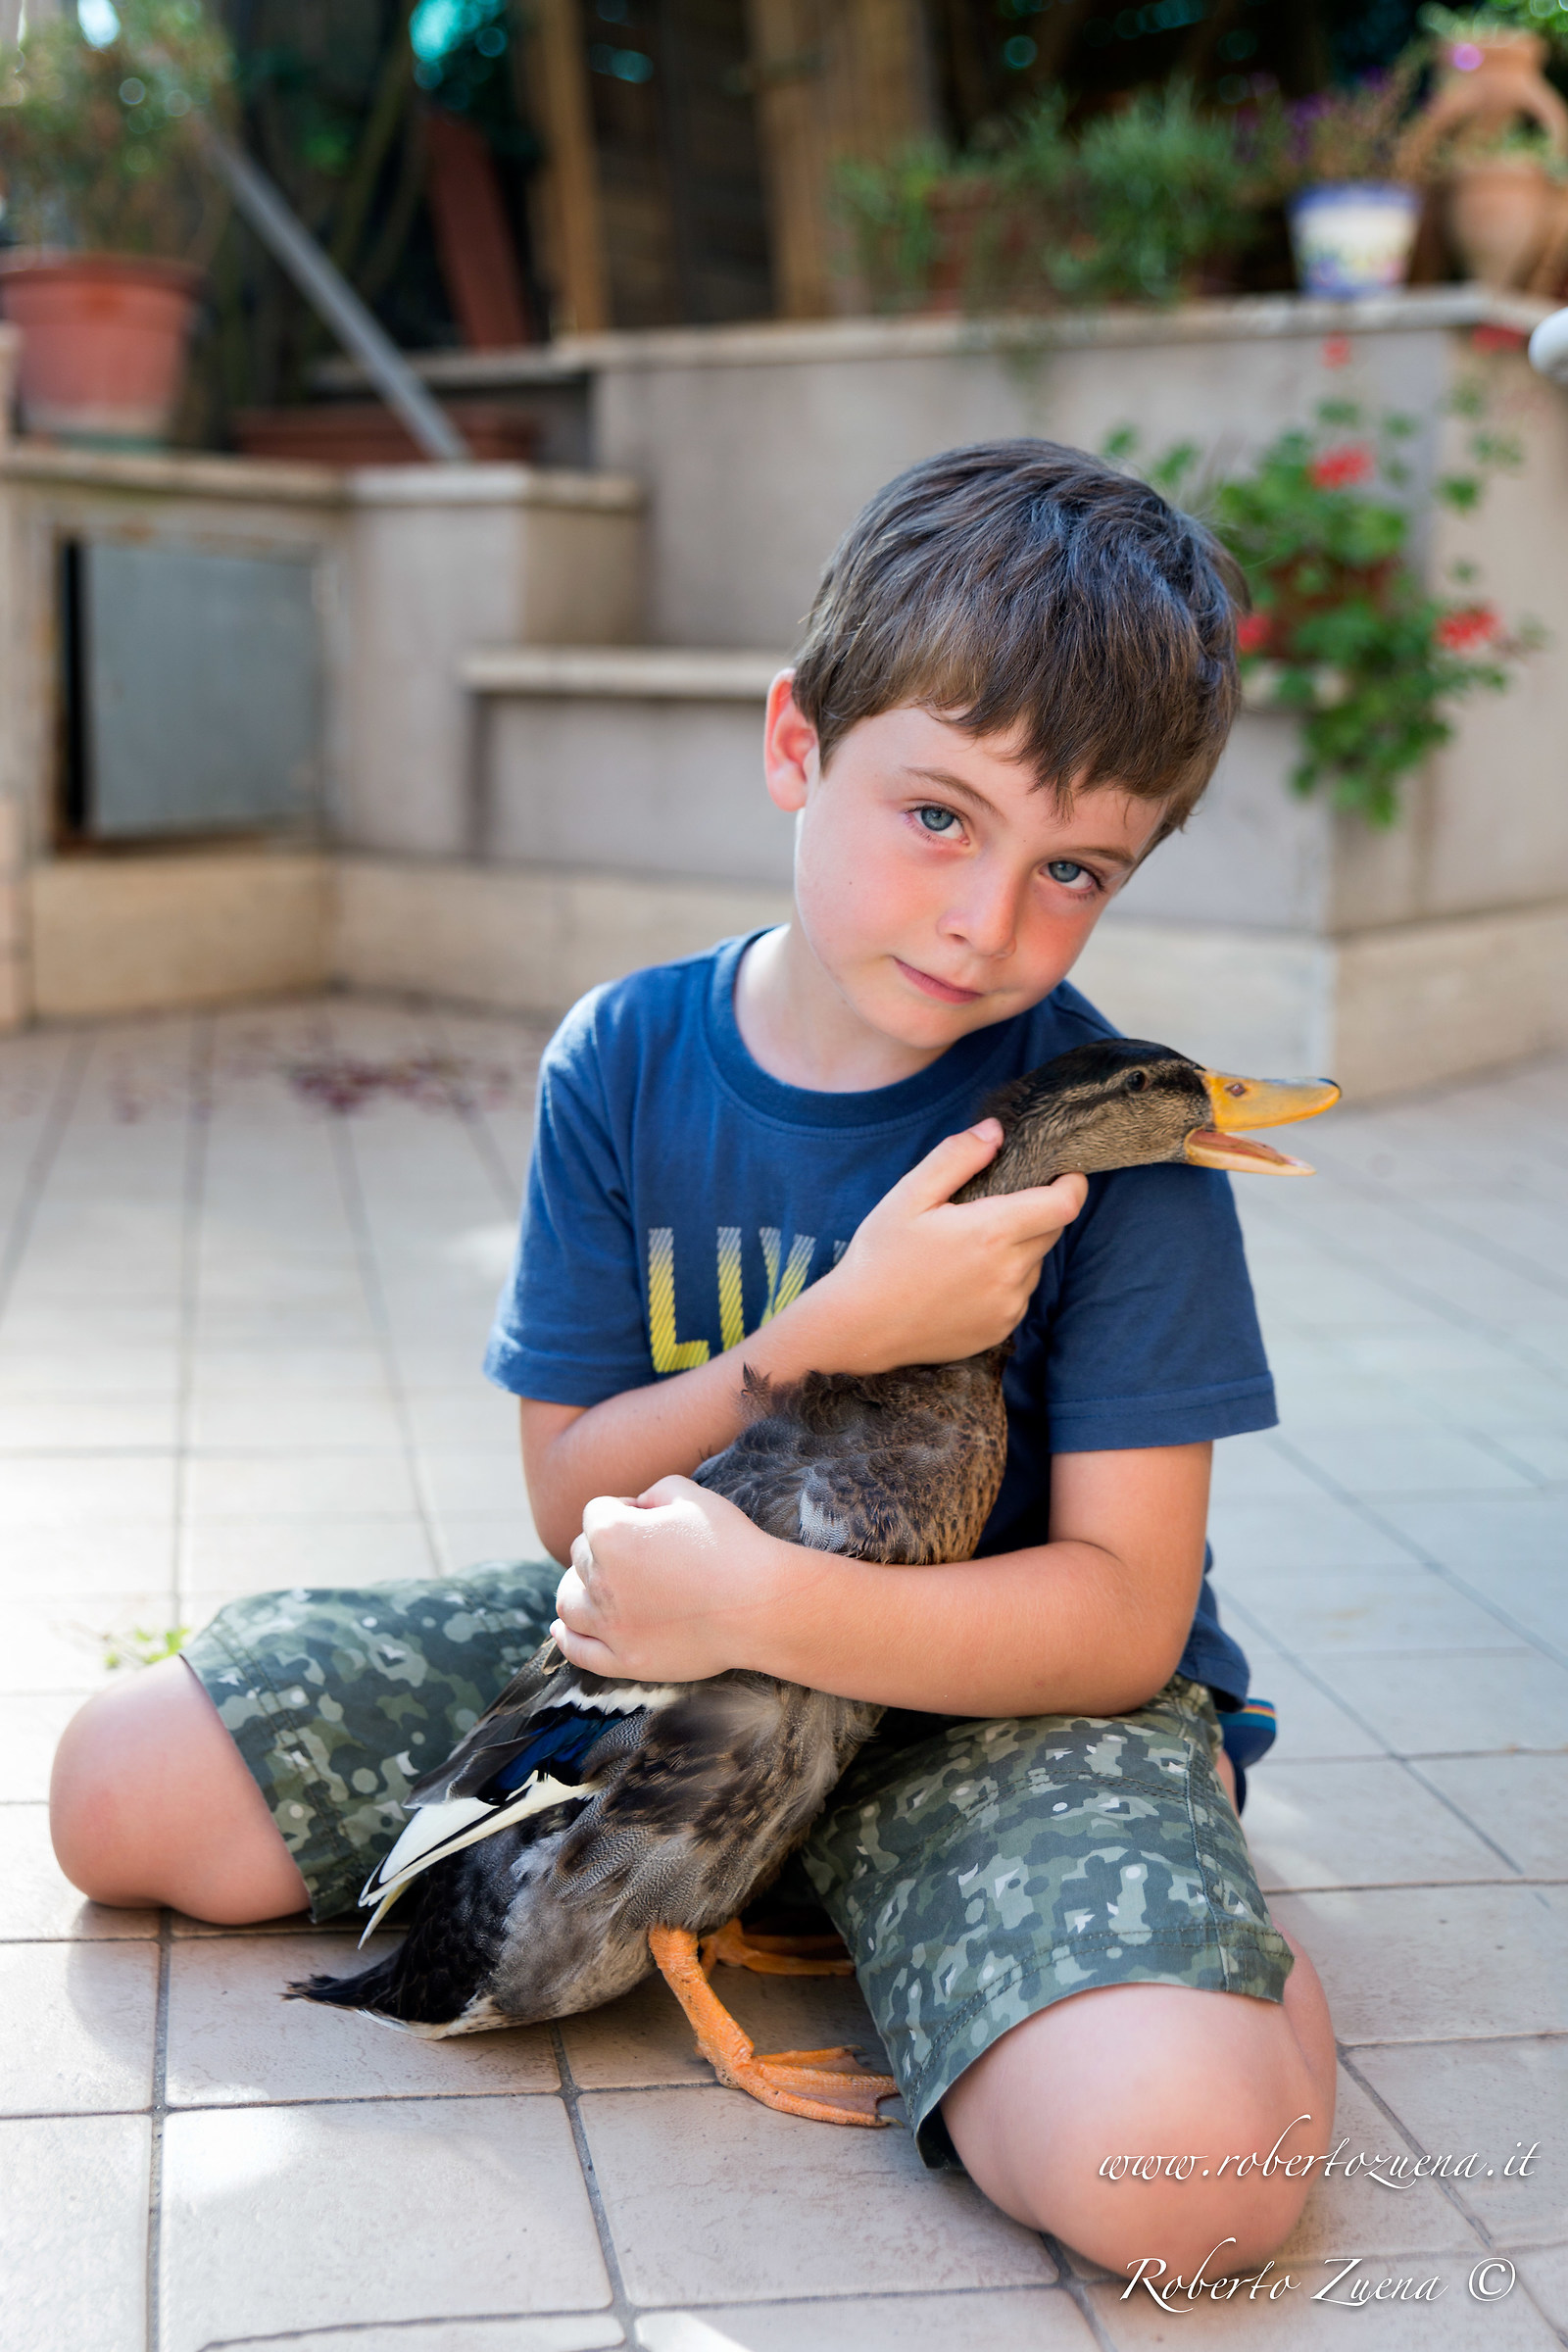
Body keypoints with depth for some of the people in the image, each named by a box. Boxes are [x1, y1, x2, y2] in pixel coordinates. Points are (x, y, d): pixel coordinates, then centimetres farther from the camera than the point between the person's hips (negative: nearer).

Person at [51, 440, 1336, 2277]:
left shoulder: (1117, 1138, -15)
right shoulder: (625, 1064, -6)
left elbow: (1124, 1615, -17)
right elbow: (575, 1495, -6)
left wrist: (760, 1603, -32)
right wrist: (836, 1334, -24)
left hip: (1009, 1670, -4)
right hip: (670, 1633, 5)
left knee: (1178, 2160, -34)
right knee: (128, 1788, -3)